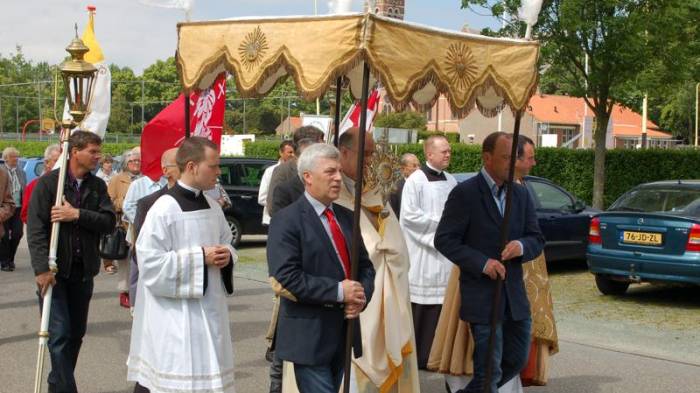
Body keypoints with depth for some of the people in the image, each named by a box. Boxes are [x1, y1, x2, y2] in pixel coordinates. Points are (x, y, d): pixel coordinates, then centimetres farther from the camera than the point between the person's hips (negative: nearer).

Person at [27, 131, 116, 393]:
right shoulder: (48, 182, -6)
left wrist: (78, 214, -18)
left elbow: (109, 221, -4)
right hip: (54, 270, -5)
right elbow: (35, 228, -12)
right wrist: (42, 268, -19)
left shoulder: (98, 186, 7)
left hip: (83, 271, 5)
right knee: (60, 333, -9)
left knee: (76, 332, 11)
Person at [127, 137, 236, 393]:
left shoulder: (213, 208, 8)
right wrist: (200, 257, -19)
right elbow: (151, 264, -17)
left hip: (209, 311, 7)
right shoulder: (163, 210, -14)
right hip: (174, 319, -7)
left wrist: (227, 255, -4)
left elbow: (226, 243, 20)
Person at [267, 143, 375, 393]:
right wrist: (338, 291, -20)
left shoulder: (346, 216, 13)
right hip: (310, 336, -7)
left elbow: (365, 265, 16)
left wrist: (362, 296, -5)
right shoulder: (287, 220, -10)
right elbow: (286, 277, -19)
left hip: (345, 333, 7)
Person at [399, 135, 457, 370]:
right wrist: (440, 221, -10)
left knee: (438, 304, 4)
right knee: (418, 307, -3)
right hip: (421, 255, -6)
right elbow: (409, 215, -13)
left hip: (444, 254, 6)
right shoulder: (415, 181, -7)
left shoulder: (451, 182, 12)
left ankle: (429, 355, 10)